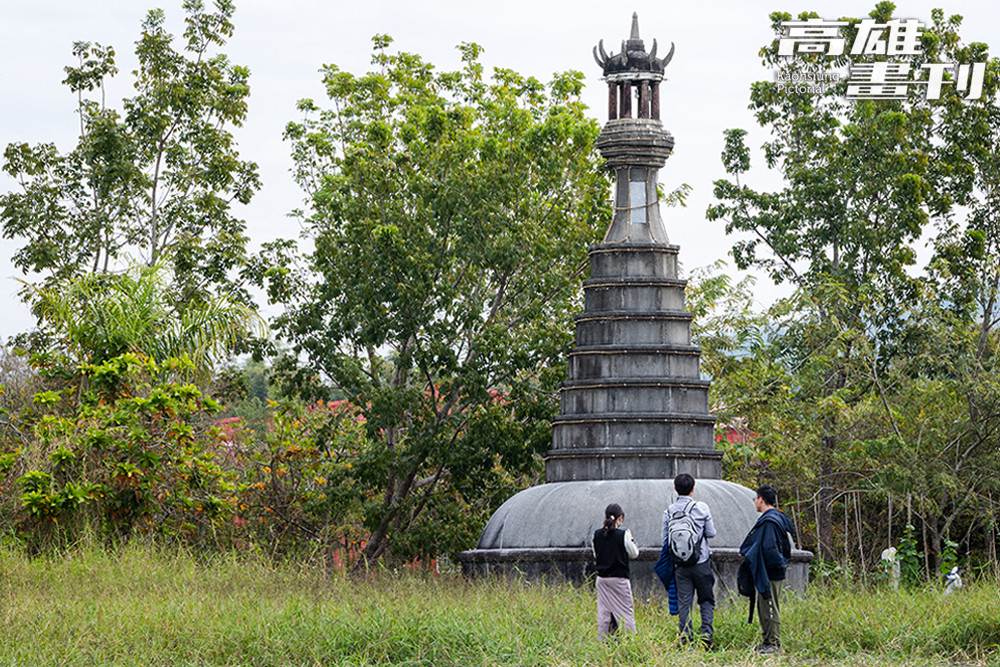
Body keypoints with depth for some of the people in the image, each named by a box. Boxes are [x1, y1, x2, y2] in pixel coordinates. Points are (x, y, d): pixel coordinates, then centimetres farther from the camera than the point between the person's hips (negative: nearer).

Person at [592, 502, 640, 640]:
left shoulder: (597, 534, 0)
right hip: (619, 578, -4)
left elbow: (595, 556, 10)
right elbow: (634, 554, -2)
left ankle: (603, 641, 8)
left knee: (603, 611, 8)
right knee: (625, 610, 1)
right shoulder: (623, 534, -11)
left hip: (602, 579, 4)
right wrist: (631, 539, 11)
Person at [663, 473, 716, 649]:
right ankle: (706, 634, -3)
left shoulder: (668, 512, 0)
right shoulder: (702, 508, -6)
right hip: (701, 562, -2)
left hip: (680, 566, 2)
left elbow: (665, 539, 3)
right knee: (706, 601, 8)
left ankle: (686, 638, 3)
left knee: (684, 603, 6)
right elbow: (711, 533, -1)